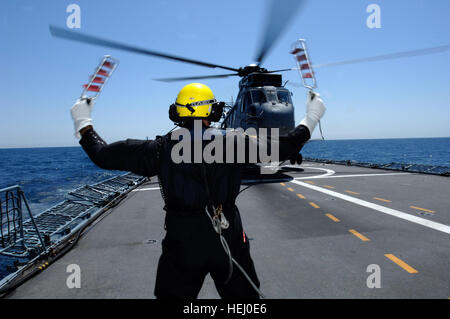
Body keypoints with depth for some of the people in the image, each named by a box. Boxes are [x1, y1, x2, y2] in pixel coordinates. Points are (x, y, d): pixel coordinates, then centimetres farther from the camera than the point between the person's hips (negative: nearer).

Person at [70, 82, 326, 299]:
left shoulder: (162, 149, -9)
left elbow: (104, 156, -4)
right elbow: (284, 148, -1)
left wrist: (83, 124, 14)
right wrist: (311, 118, 14)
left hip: (182, 246, 0)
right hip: (229, 243, 1)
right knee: (246, 295, 22)